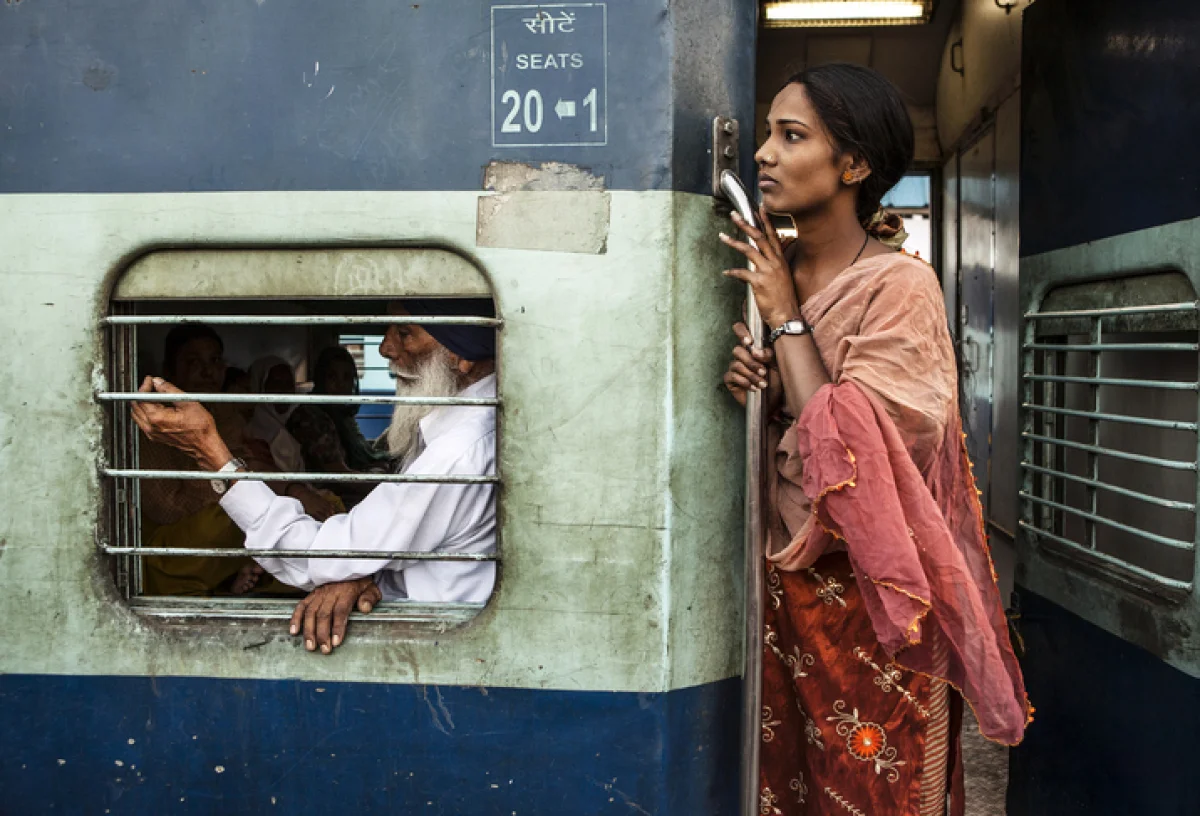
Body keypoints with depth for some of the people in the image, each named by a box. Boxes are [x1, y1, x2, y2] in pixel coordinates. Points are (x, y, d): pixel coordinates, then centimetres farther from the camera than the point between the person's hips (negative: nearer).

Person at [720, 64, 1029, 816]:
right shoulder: (767, 272, 5)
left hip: (865, 593, -5)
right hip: (778, 580, 6)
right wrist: (746, 390, -8)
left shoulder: (899, 287, -13)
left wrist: (787, 317, -15)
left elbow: (847, 451, -23)